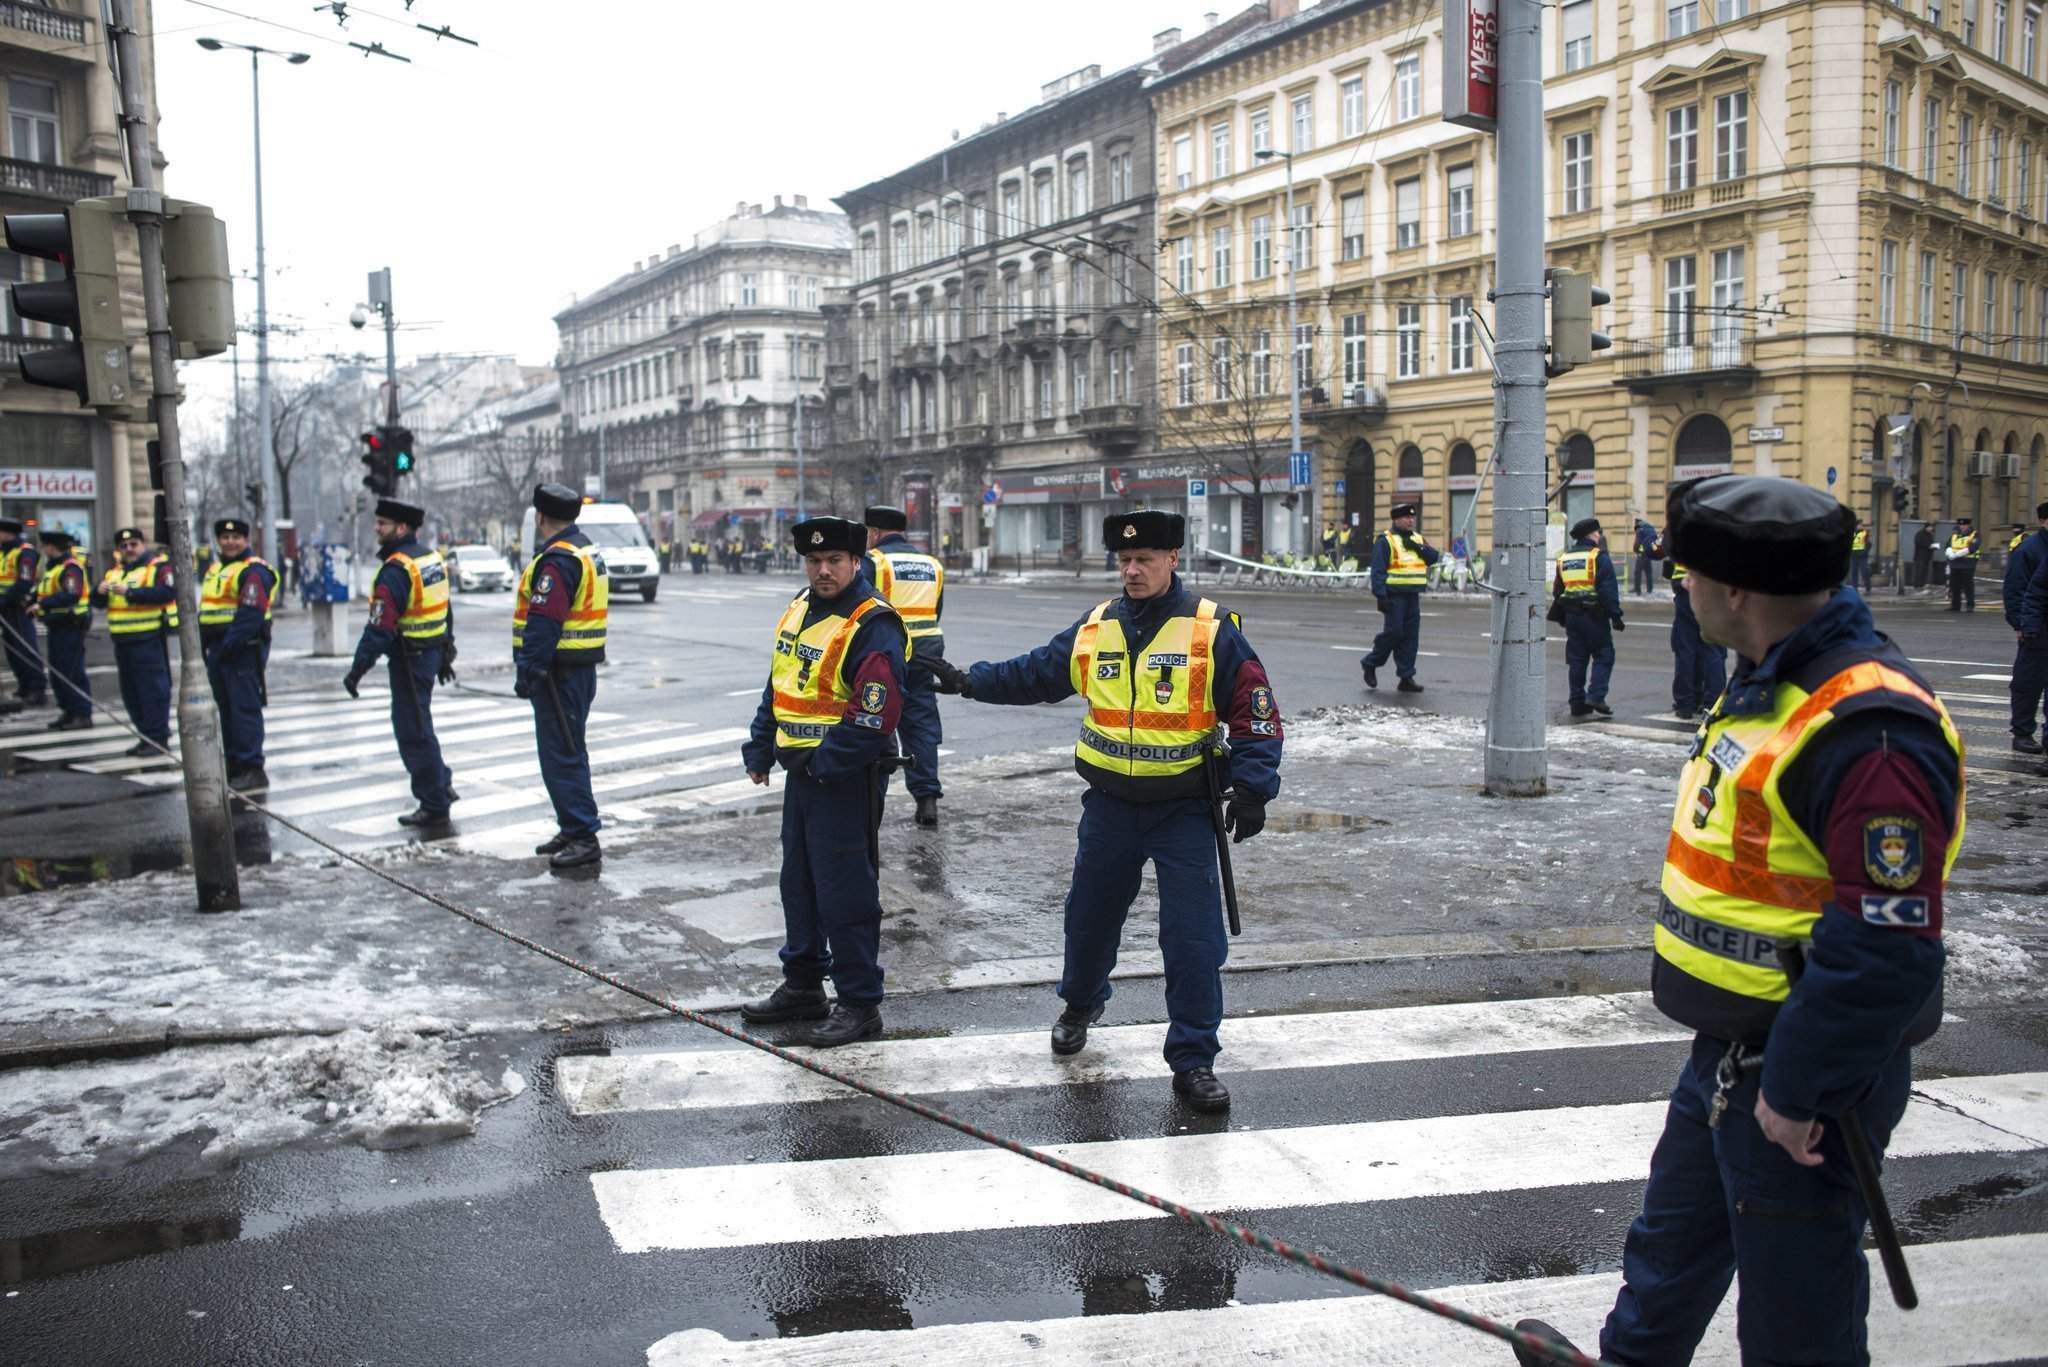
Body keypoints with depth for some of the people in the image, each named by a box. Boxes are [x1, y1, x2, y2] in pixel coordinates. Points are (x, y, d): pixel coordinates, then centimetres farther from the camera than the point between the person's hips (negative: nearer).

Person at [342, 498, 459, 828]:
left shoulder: (397, 568, -19)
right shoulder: (432, 558, 10)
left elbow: (380, 626, -23)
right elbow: (445, 611, 17)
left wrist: (358, 668, -20)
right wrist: (446, 653, 24)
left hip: (409, 657, -9)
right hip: (434, 650, 9)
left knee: (414, 730, -2)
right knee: (412, 723, 22)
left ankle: (434, 806, 3)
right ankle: (441, 784, 28)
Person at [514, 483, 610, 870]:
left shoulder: (557, 560, -17)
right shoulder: (588, 553, 15)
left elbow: (543, 624, -23)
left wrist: (526, 672, -21)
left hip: (560, 674, -10)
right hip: (582, 668, 10)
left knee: (561, 756, -7)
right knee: (569, 753, 17)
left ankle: (583, 838, -5)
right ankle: (573, 830, 26)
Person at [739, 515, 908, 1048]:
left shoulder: (872, 627, -18)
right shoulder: (800, 610, 11)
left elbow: (874, 718, -23)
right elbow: (776, 688, 19)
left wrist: (823, 763, -21)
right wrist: (760, 749, 13)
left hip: (847, 779, -9)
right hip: (802, 774, 9)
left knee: (845, 891, -3)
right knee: (798, 881, 18)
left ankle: (860, 1003, 9)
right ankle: (802, 986, 33)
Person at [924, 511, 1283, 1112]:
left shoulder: (1212, 631, -9)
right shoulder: (1095, 629, 3)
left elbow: (1256, 715, -8)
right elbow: (1035, 673, 16)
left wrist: (1251, 788, -15)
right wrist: (969, 681, 13)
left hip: (1184, 812, -4)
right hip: (1110, 807, 4)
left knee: (1193, 939, -5)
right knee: (1089, 917, 19)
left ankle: (1193, 1062, 9)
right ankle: (1079, 1005, 48)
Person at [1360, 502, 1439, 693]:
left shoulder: (1417, 539, 16)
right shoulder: (1385, 540, -5)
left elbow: (1434, 557, 6)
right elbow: (1378, 570, -11)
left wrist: (1418, 547, -10)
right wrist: (1380, 595, -19)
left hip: (1412, 596, 7)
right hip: (1394, 596, -7)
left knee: (1411, 637, 4)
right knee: (1394, 632, -10)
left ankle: (1406, 677, 8)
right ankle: (1370, 664, 10)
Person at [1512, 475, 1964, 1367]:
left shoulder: (1869, 727, -28)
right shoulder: (1770, 683, 6)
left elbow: (1886, 949, -29)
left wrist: (1797, 1093, -22)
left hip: (1801, 1075, -10)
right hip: (1729, 1051, 10)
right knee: (1671, 1242, 28)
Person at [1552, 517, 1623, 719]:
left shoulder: (1563, 559, 12)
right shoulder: (1598, 556, -8)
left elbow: (1557, 590, 16)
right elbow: (1608, 589, -14)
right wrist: (1615, 614, -11)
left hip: (1571, 617, 6)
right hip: (1594, 615, -6)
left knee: (1576, 659, 9)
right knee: (1604, 656, 2)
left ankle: (1578, 703, 10)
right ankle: (1595, 696, -12)